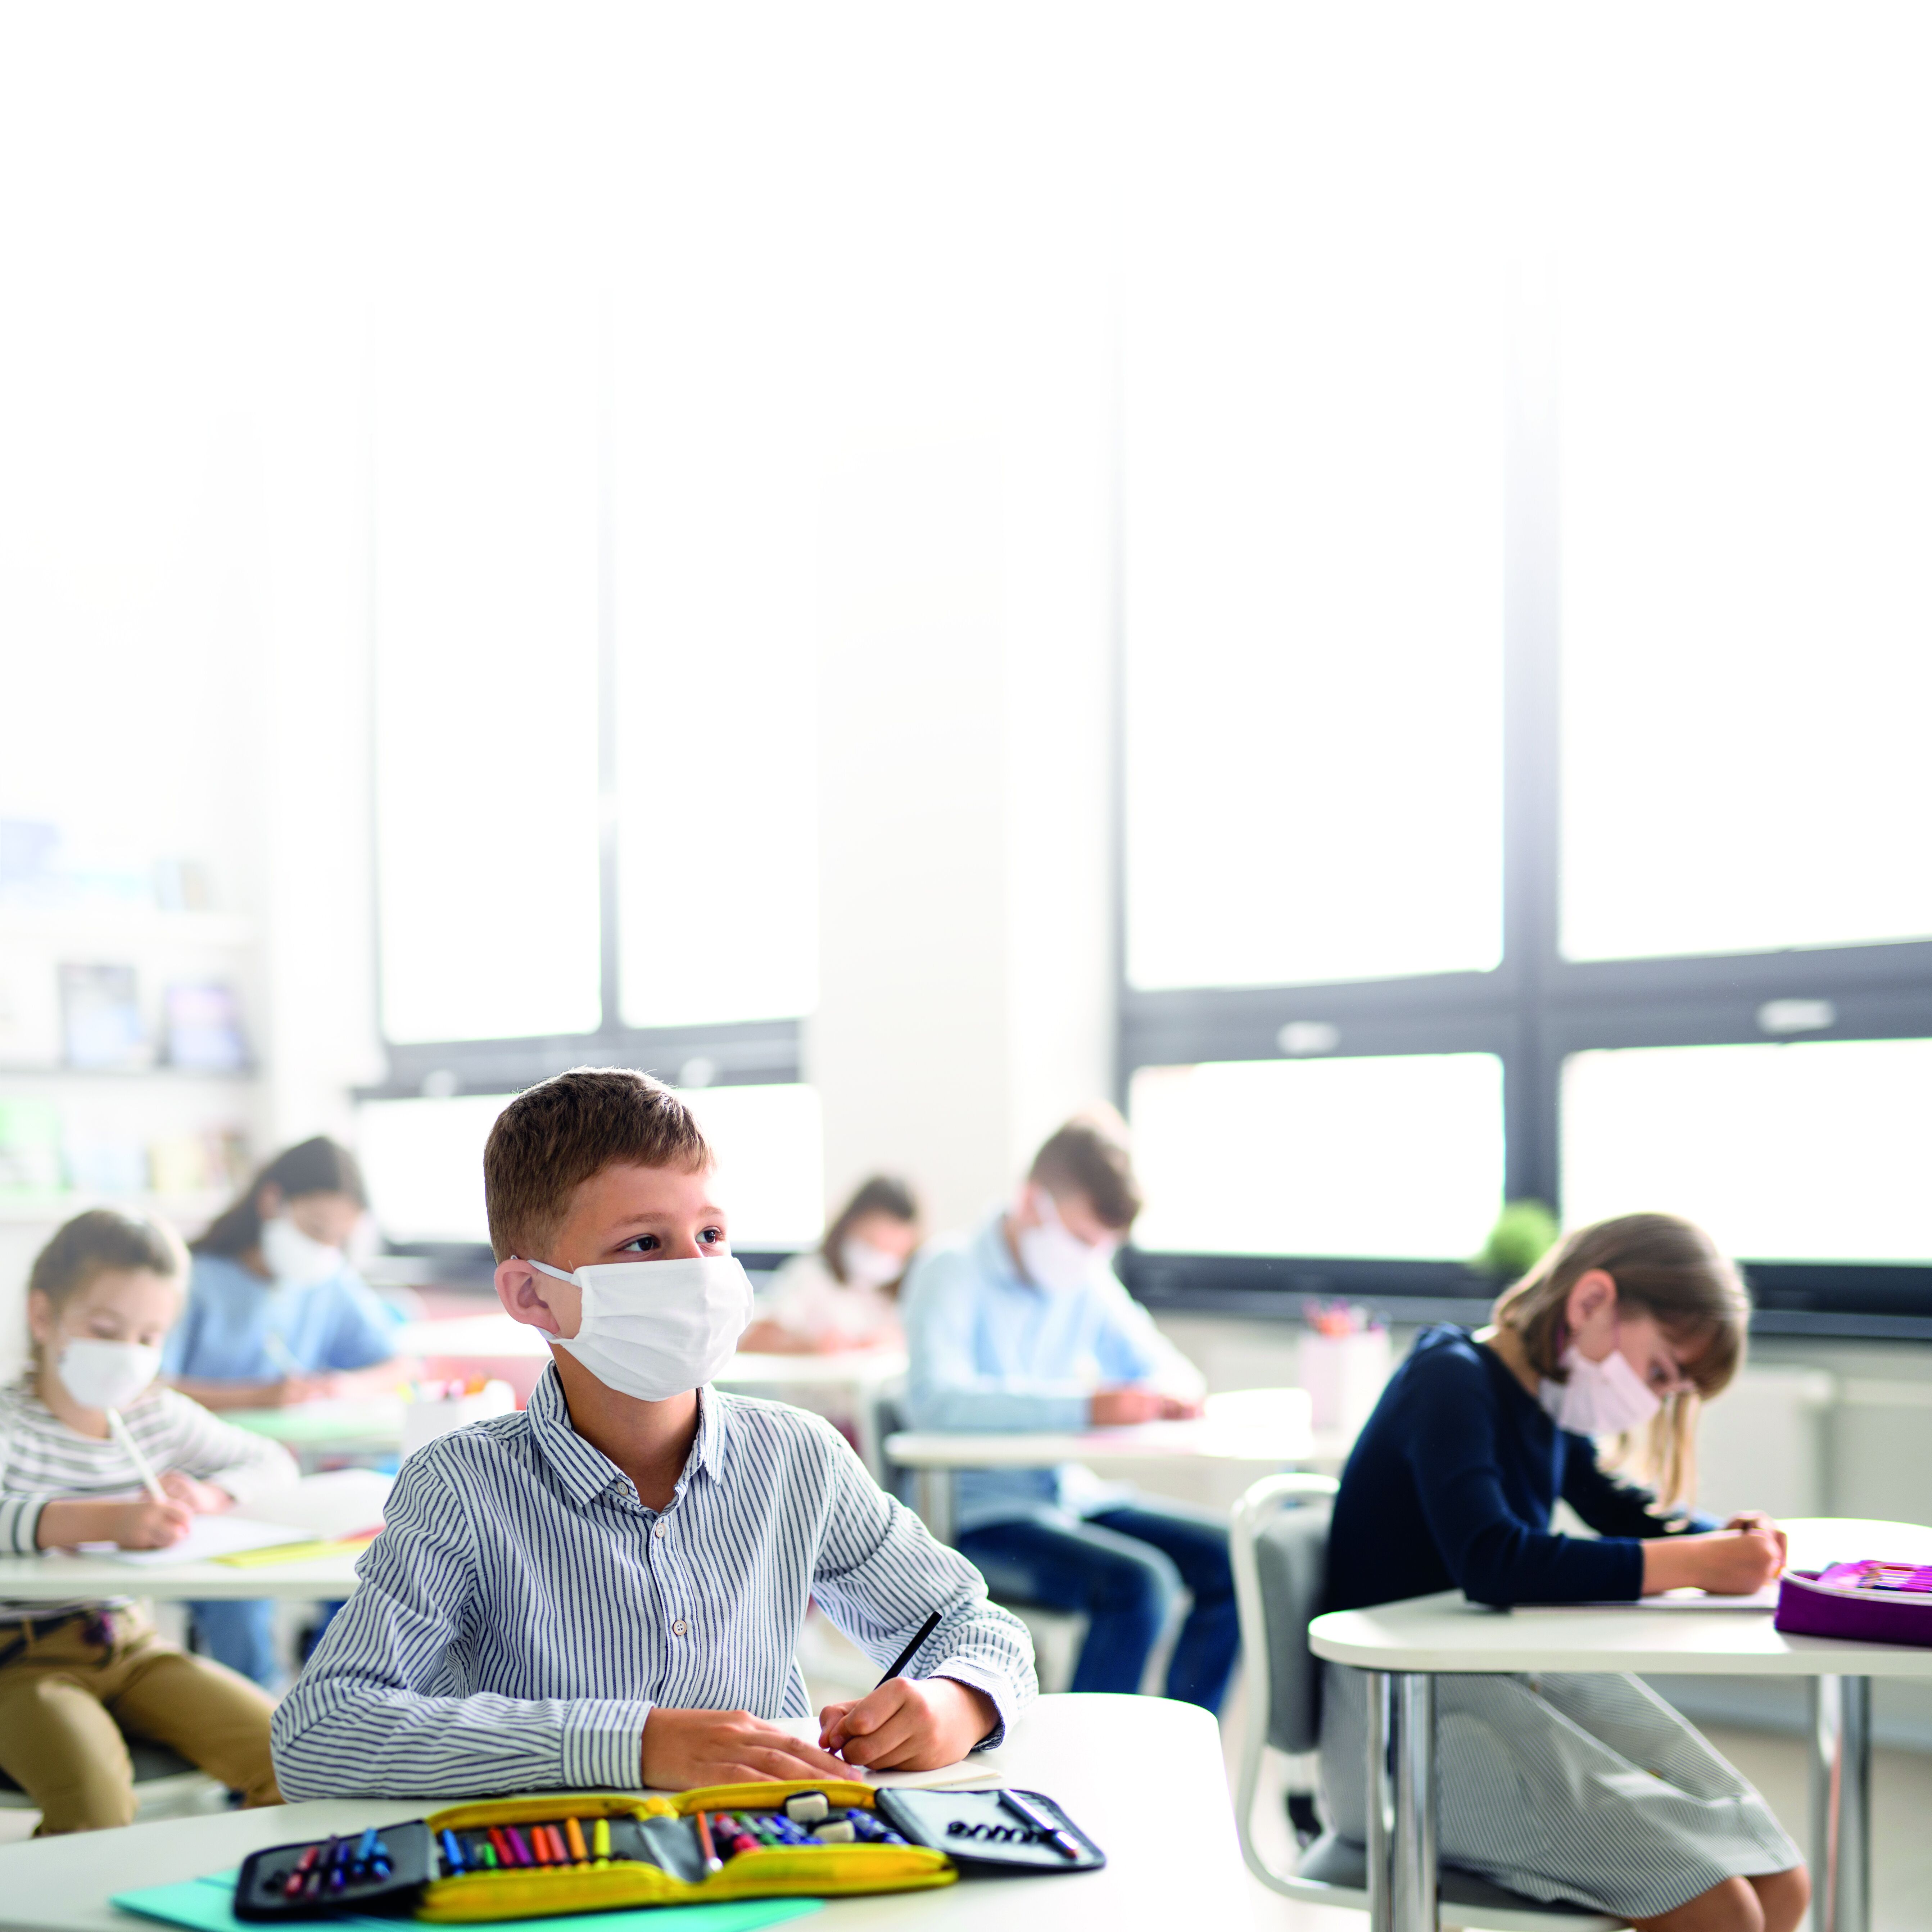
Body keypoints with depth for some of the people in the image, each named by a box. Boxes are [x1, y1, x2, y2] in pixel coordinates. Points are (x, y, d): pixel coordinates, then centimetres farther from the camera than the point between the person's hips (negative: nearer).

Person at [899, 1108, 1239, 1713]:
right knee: (1139, 1583, -28)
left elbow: (1161, 1363, 20)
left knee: (1230, 1563, -7)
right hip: (979, 1512, -7)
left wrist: (1173, 1390, -8)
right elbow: (935, 1399, -27)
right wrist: (1085, 1405, -35)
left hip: (1070, 1495, 7)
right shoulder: (952, 1272, -10)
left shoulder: (1088, 1282, 10)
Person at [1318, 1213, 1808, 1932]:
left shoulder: (1549, 1401, 12)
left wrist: (1726, 1541, 4)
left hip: (1521, 1682, 10)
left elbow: (1624, 1510, 27)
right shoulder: (1451, 1383, -16)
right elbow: (1491, 1563, -32)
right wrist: (1691, 1565, -28)